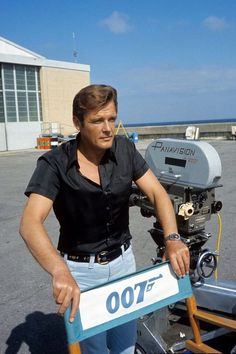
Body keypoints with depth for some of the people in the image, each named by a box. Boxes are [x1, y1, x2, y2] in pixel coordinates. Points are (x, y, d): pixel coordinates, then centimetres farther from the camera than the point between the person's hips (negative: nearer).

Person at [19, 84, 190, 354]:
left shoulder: (125, 150, -7)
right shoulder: (55, 163, -20)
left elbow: (157, 193, -8)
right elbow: (30, 223, -31)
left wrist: (172, 239, -25)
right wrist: (60, 272, -47)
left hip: (123, 262, 4)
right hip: (80, 271, -4)